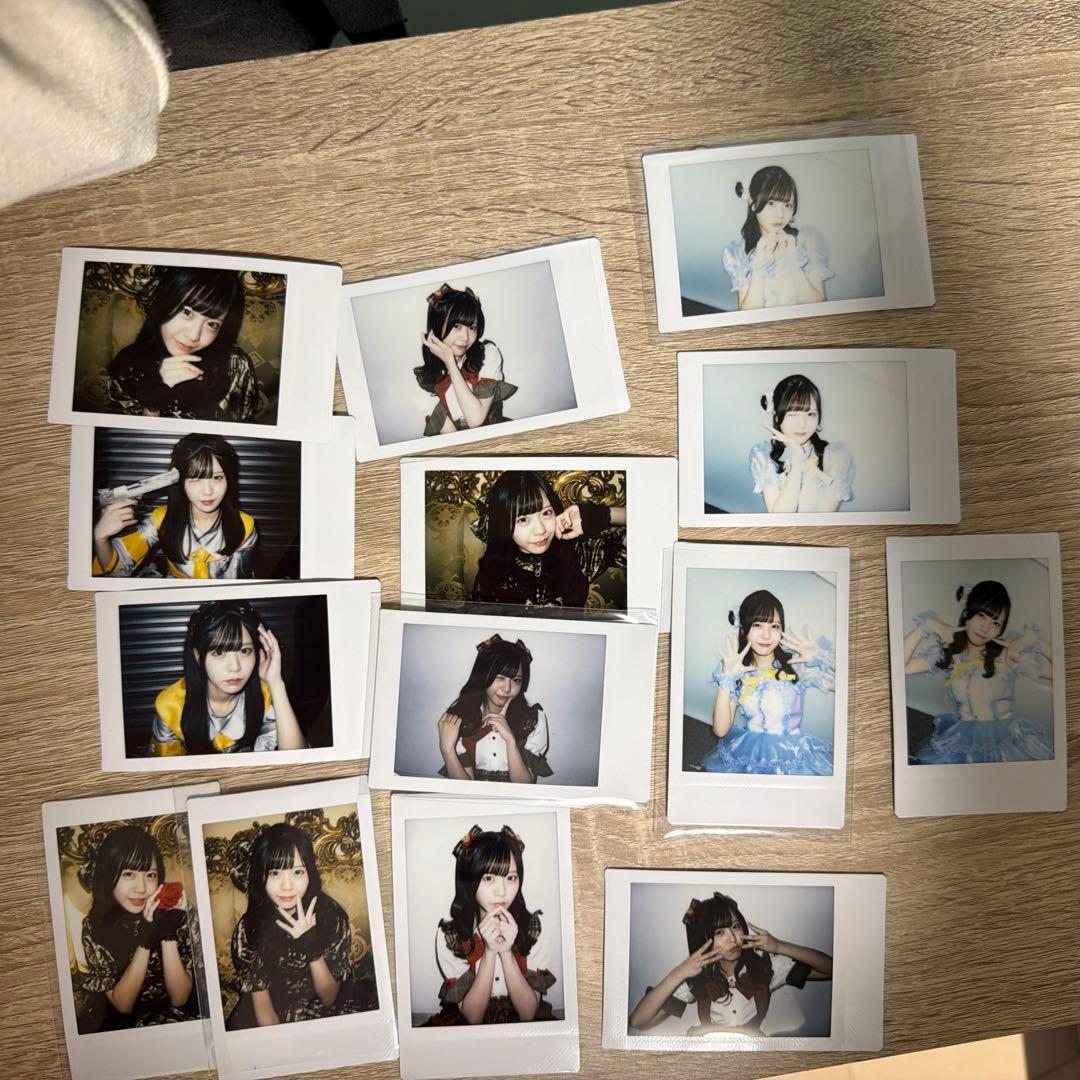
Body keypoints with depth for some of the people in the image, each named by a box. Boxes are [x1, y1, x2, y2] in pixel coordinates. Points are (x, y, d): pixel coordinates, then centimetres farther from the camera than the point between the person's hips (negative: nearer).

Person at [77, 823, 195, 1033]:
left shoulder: (177, 913, -12)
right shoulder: (95, 926, -8)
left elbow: (179, 998, -11)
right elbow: (122, 1004, -11)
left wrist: (168, 934, -25)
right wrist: (144, 941, -26)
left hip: (178, 1022, -1)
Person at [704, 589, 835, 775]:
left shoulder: (797, 664, 0)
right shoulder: (735, 672, 3)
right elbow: (720, 730, -4)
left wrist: (822, 658, -15)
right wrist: (726, 680, -11)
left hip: (792, 754, -1)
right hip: (747, 755, 1)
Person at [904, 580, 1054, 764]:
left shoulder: (1010, 655, 1)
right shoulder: (947, 652, 4)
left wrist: (1034, 639, -9)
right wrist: (925, 626, -9)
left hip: (1008, 739, -1)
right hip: (961, 740, 1)